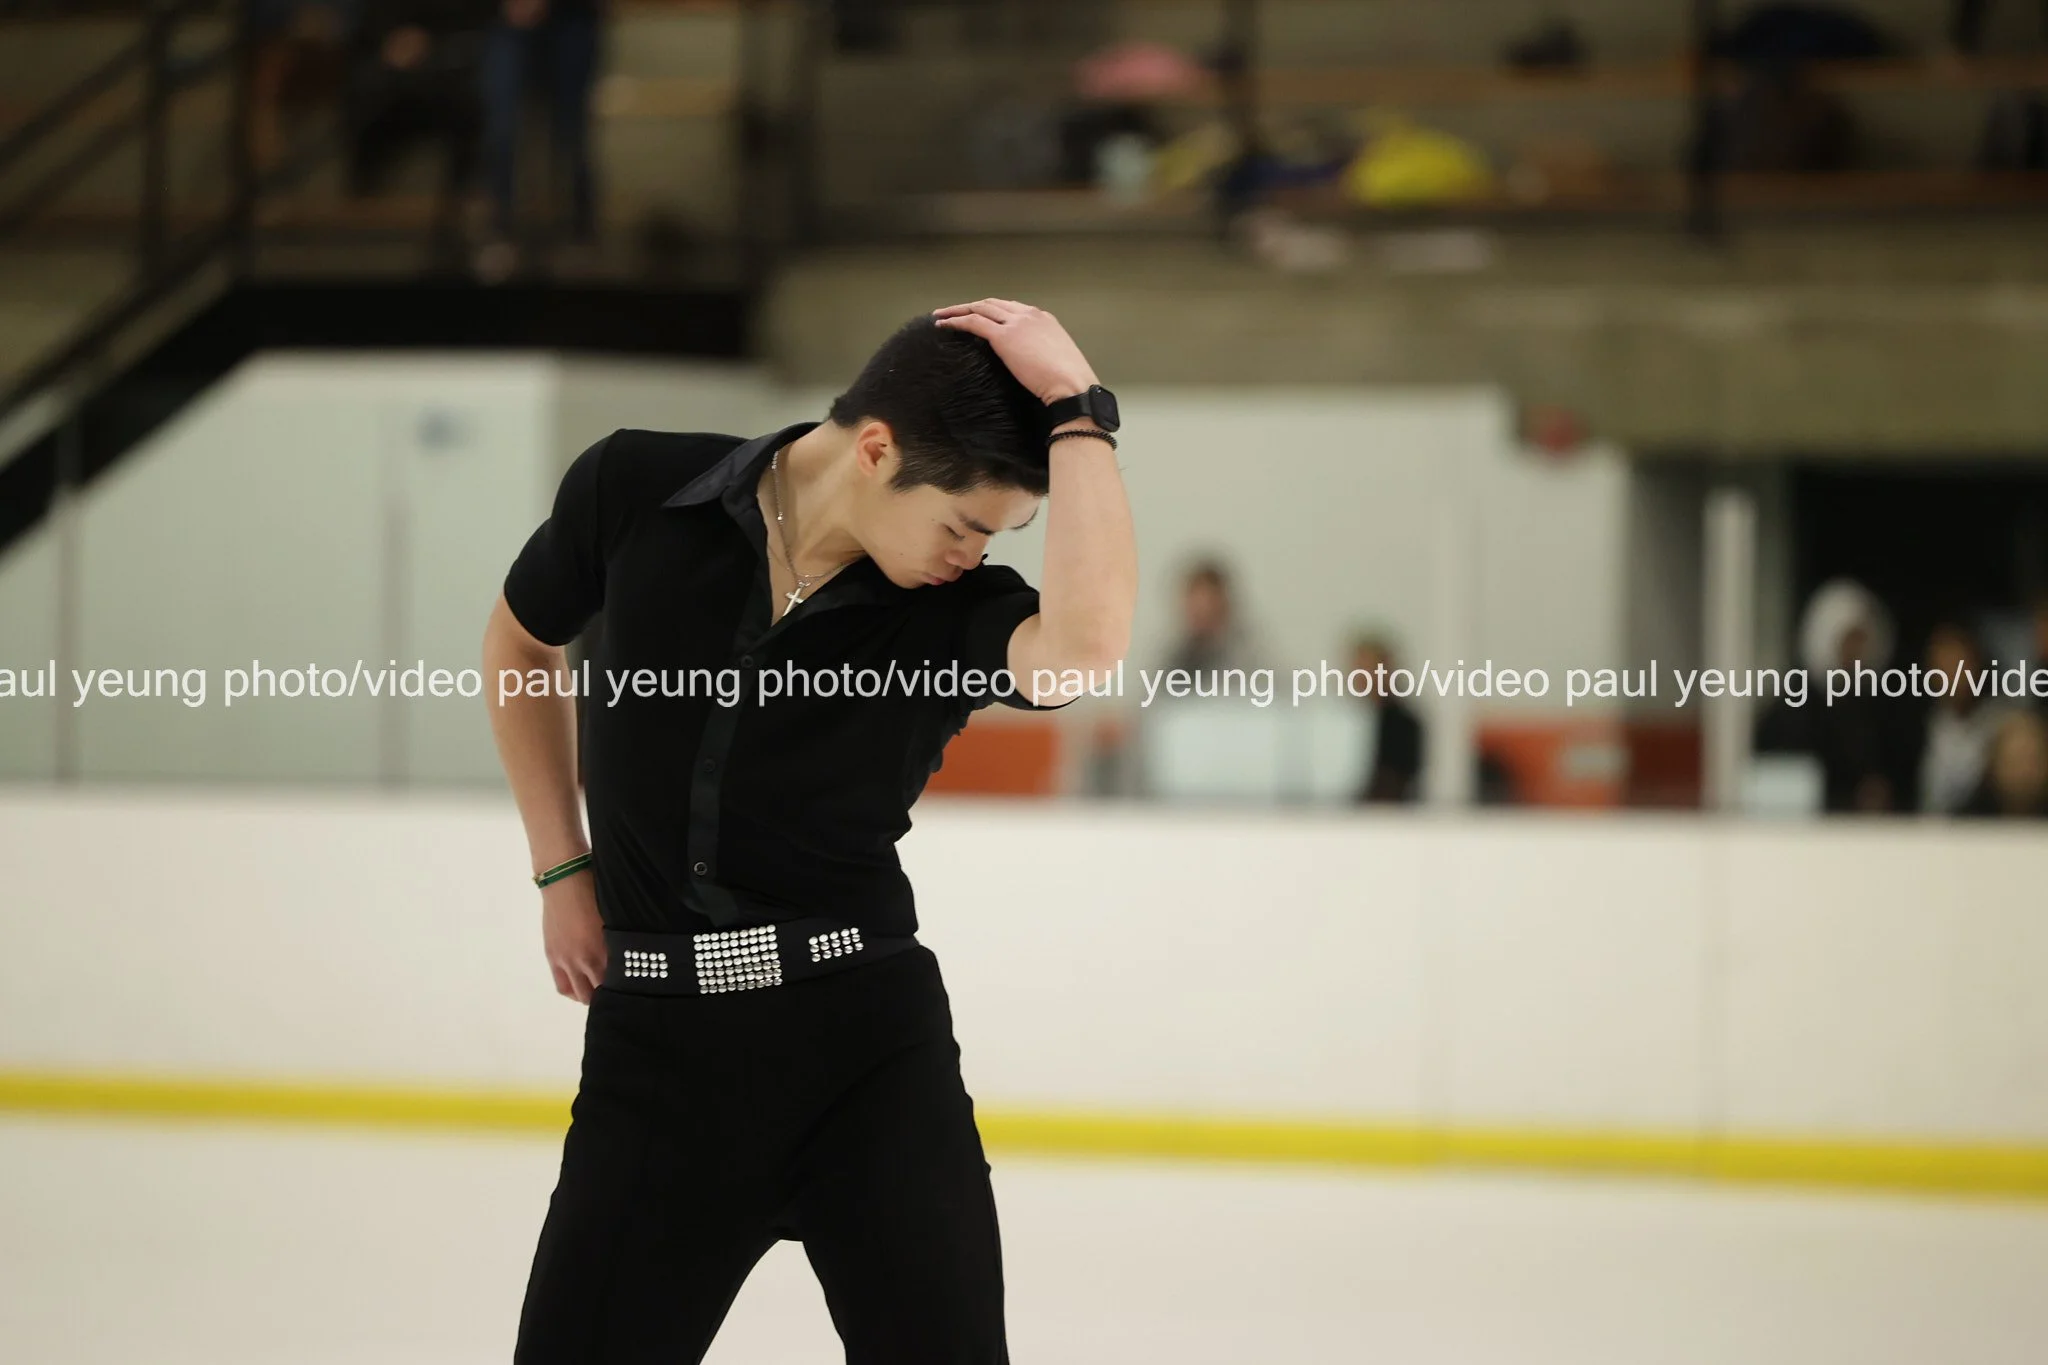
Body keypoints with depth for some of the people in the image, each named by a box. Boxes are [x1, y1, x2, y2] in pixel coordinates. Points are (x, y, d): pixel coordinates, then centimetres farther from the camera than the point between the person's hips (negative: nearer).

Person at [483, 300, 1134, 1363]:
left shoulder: (957, 612, -8)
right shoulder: (636, 492, -5)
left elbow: (1086, 641, -33)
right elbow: (521, 645, 16)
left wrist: (1076, 410, -25)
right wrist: (562, 869, 12)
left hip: (872, 1044, -1)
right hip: (657, 1042, 1)